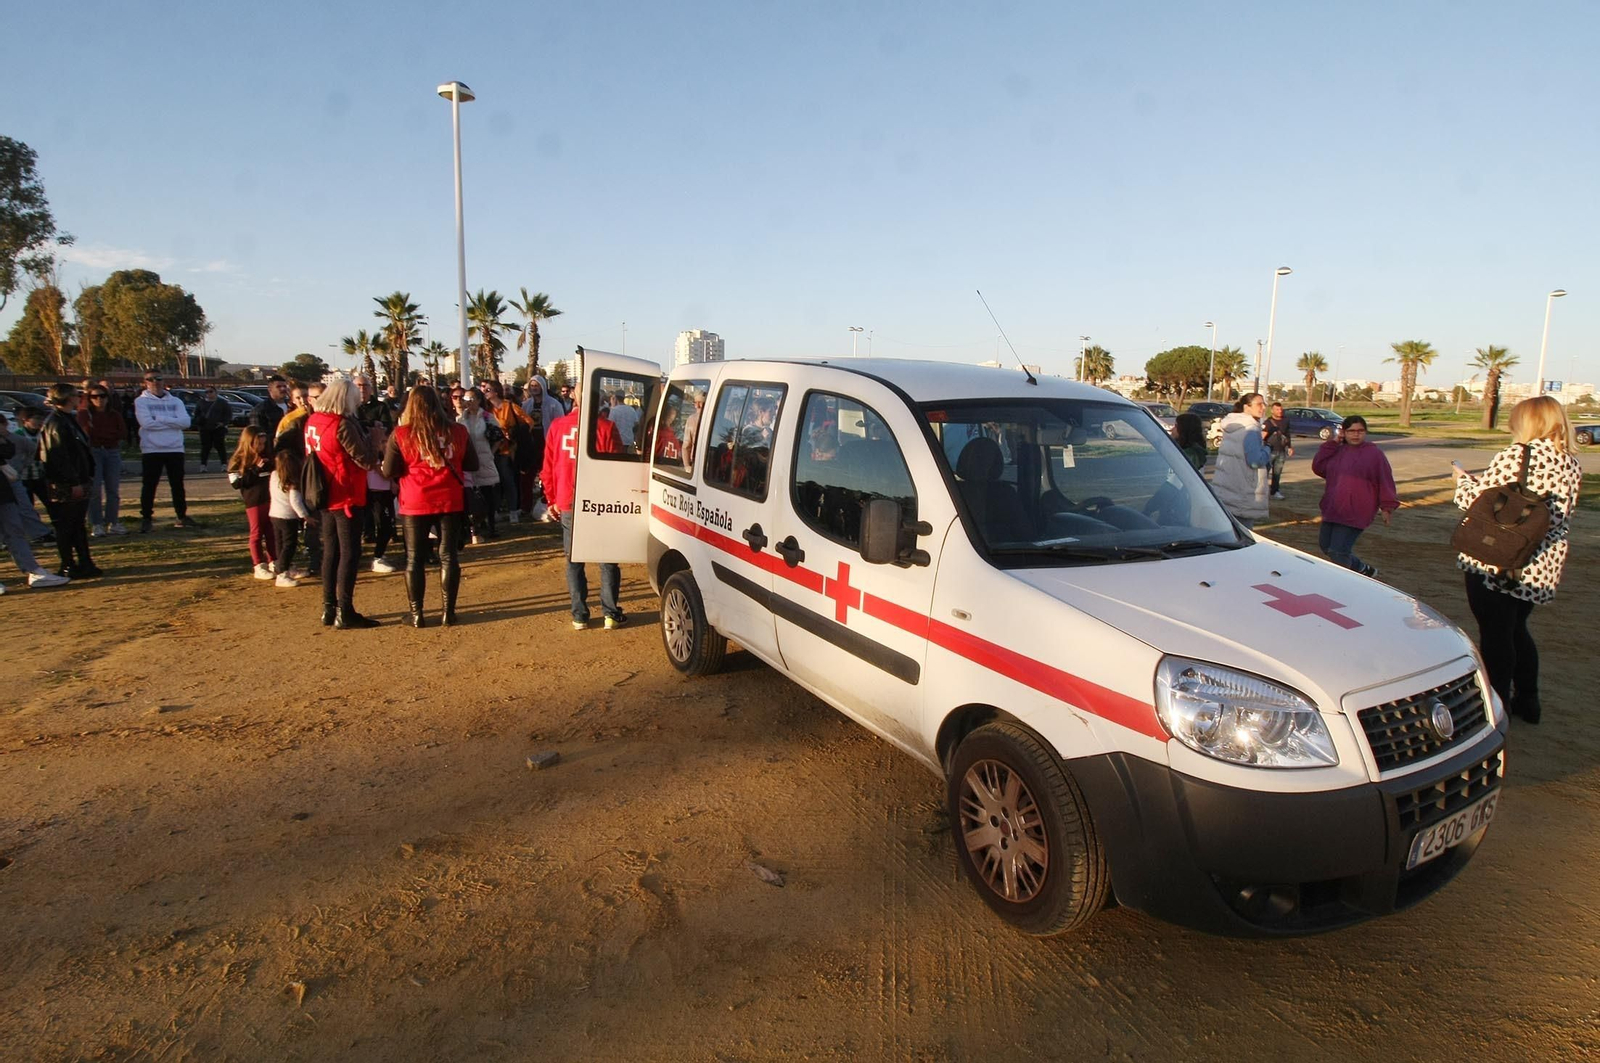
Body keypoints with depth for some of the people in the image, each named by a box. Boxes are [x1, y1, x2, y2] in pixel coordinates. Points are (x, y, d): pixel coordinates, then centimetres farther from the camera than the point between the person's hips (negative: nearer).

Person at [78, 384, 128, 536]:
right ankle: (96, 525, -4)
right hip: (93, 451, -3)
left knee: (113, 489, 4)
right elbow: (88, 432, -9)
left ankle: (112, 523, 10)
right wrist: (111, 434, -7)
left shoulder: (115, 414, 13)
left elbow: (123, 433, 0)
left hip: (113, 452, 4)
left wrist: (100, 433, -7)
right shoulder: (84, 413, 4)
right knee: (95, 490, -6)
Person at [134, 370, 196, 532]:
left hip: (175, 449, 3)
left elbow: (185, 422, -6)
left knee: (178, 485, 9)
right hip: (151, 449, -3)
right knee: (149, 486, 2)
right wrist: (172, 422, -8)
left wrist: (160, 418, -13)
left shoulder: (175, 401, 10)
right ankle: (146, 518, 10)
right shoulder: (141, 401, 1)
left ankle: (182, 516, 18)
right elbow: (146, 423, -14)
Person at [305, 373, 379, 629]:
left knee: (331, 551, 14)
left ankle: (329, 609, 20)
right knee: (350, 552, -3)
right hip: (346, 496, -8)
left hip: (326, 495, 8)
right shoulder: (342, 424, -19)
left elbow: (314, 454, 14)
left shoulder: (312, 421, 5)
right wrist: (377, 458, 2)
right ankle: (345, 612, -2)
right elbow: (365, 460, -17)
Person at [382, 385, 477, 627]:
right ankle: (448, 611, 11)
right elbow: (472, 464, 7)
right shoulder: (457, 431, -2)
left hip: (415, 505, -1)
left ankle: (416, 614, 12)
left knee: (415, 559, 9)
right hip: (451, 502, 1)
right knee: (449, 556, 9)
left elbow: (389, 471, -5)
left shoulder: (401, 434, -8)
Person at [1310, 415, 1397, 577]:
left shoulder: (1374, 453, -5)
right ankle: (1362, 569, 33)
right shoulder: (1337, 451, 9)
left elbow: (1385, 481, -4)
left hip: (1354, 513, -7)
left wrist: (1386, 508, -7)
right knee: (1325, 545, 15)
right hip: (1332, 509, 7)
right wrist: (1331, 443, -4)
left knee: (1338, 552, -12)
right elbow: (1318, 467, 0)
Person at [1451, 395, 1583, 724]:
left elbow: (1479, 500, -15)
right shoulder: (1571, 462, 8)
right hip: (1543, 567, 7)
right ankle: (1527, 700, 32)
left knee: (1495, 635, 2)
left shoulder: (1516, 456, -16)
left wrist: (1464, 480, 7)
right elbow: (1559, 514, 17)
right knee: (1516, 629, 22)